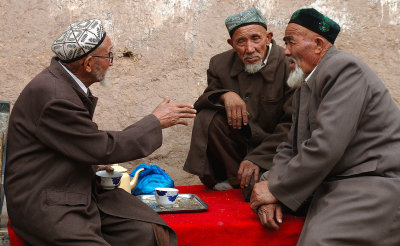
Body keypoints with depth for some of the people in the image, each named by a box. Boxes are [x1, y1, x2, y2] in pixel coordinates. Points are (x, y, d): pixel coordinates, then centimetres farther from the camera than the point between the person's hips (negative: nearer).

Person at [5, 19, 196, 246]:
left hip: (83, 191, 8)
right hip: (43, 203, -8)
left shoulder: (67, 82, 7)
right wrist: (156, 122, -8)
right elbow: (104, 148, -17)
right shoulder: (53, 96, -22)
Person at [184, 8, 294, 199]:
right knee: (207, 117, -20)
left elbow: (292, 125, -17)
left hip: (273, 151, -4)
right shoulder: (220, 64, -1)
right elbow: (201, 103, 2)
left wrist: (257, 158, -25)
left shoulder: (289, 65, -15)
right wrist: (225, 95, -21)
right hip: (238, 145, 4)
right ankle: (235, 178, -4)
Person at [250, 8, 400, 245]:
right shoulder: (305, 84, 16)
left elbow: (326, 147, -23)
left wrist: (276, 190, -16)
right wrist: (273, 188, -5)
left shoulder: (345, 69, -14)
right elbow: (291, 146, 14)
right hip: (337, 181, 9)